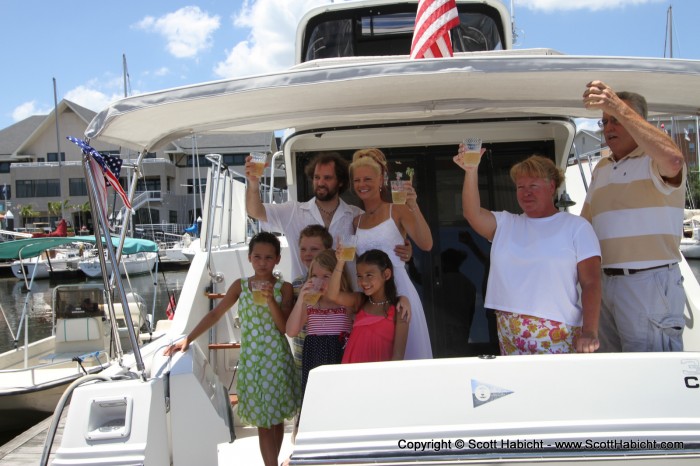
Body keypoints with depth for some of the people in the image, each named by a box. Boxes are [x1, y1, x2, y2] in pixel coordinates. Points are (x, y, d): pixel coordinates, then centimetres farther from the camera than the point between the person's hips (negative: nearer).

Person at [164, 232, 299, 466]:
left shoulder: (284, 288, -2)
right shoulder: (240, 286, 4)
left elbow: (285, 328, -7)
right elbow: (215, 314, 4)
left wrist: (271, 301, -20)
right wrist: (188, 339, -2)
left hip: (277, 359, -1)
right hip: (250, 359, 1)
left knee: (277, 416, 9)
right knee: (263, 421, 2)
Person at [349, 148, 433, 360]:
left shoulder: (397, 210, -2)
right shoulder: (357, 221, 12)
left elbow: (426, 244, -18)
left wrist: (414, 207, -28)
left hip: (398, 288, -4)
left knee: (406, 349, 2)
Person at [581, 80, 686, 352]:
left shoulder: (653, 160, -5)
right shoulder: (601, 169, 19)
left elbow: (672, 160, -31)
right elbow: (585, 223, 23)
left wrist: (619, 108, -30)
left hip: (650, 282, -7)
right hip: (605, 284, 7)